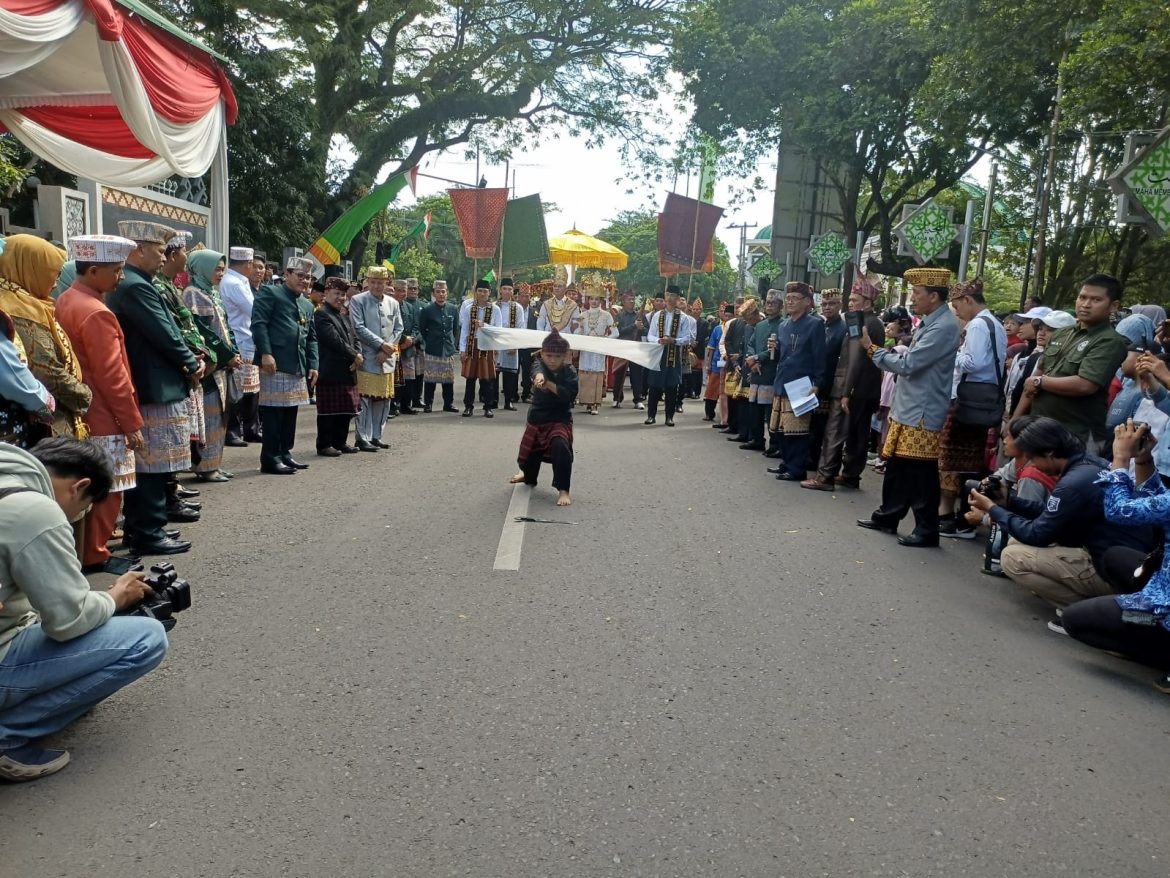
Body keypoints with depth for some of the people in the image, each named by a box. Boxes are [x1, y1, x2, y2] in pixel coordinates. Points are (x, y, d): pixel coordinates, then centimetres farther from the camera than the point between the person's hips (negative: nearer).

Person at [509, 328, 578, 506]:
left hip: (560, 420, -3)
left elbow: (570, 395, -25)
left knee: (560, 447, -32)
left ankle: (563, 490, -26)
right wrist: (539, 376, -62)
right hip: (536, 419, 3)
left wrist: (549, 384, -36)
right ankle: (529, 476, 57)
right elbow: (538, 369, -37)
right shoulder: (539, 365, -10)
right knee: (532, 452, 19)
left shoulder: (569, 372, -11)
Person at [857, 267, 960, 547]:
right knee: (897, 465, 17)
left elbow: (908, 364, -21)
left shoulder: (943, 327, -18)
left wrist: (872, 349, -11)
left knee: (921, 473, -2)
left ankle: (927, 530, 9)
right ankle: (887, 516, 29)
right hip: (907, 409, 10)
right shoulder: (929, 322, 14)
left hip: (923, 414, -10)